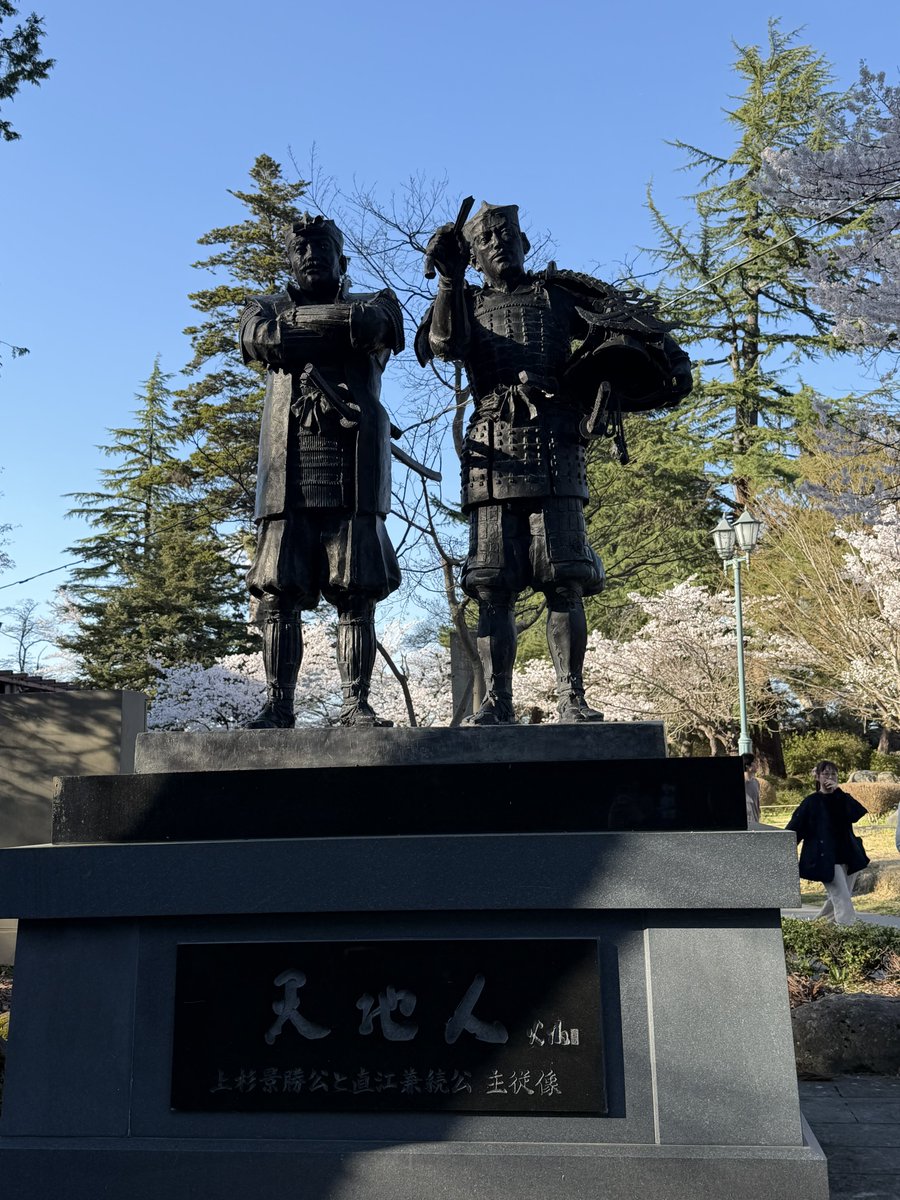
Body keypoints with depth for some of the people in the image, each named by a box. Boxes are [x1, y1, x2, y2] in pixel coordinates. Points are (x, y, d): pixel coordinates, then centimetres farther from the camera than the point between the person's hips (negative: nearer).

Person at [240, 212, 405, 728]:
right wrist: (338, 328, 1)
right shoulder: (269, 308, 23)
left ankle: (357, 704, -1)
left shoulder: (375, 305, 19)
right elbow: (260, 338, -2)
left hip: (354, 473, -1)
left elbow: (368, 325, -7)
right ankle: (278, 706, 2)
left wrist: (300, 322, 1)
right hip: (288, 473, 2)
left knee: (357, 594, -6)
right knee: (279, 594, -4)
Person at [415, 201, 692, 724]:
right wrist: (450, 278, -11)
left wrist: (672, 358, -6)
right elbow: (444, 343, 0)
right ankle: (498, 702, 1)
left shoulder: (560, 292, 19)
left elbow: (629, 320, 10)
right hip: (494, 459, 1)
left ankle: (573, 700, -4)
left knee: (565, 582, -7)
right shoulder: (466, 303, 22)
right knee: (493, 588, -3)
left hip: (557, 451, -1)